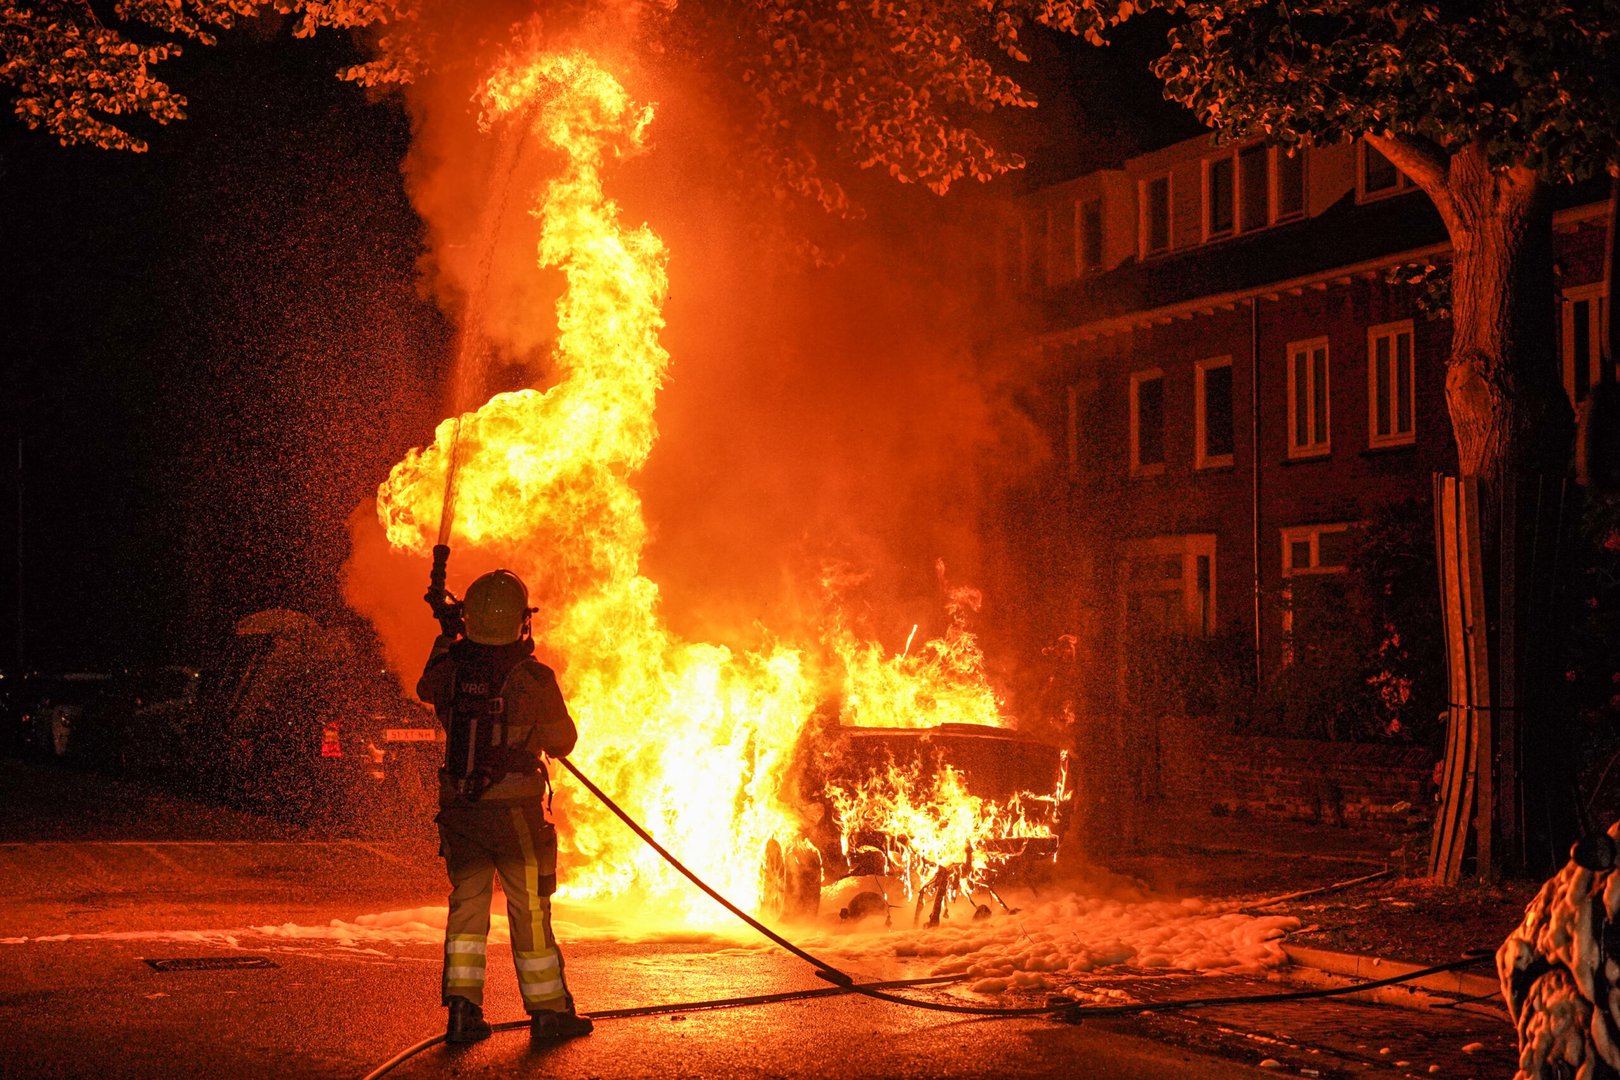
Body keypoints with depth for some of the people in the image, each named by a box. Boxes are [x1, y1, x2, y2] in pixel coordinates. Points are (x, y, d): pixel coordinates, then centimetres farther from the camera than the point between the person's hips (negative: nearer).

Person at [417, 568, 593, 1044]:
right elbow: (562, 742, -1)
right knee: (530, 907, 6)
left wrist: (446, 638, 31)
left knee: (467, 902, 12)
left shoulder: (450, 669, -3)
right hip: (516, 807, -3)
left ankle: (462, 1006, 5)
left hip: (459, 805, 3)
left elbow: (426, 688, 23)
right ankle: (548, 1010, 15)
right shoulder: (533, 677, -13)